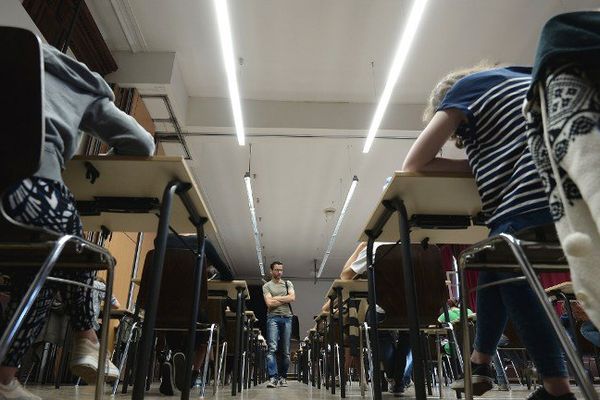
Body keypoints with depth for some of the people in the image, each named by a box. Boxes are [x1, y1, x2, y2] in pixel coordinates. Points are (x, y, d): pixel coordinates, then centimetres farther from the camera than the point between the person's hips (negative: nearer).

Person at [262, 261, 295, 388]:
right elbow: (269, 303, -6)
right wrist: (285, 299, -1)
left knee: (285, 351, 5)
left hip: (287, 318, 3)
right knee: (272, 348, -15)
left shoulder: (288, 284, 16)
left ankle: (283, 377, 16)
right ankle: (273, 377, -16)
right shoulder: (267, 286, 8)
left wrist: (276, 298, -4)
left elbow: (293, 297, -1)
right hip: (273, 317, -3)